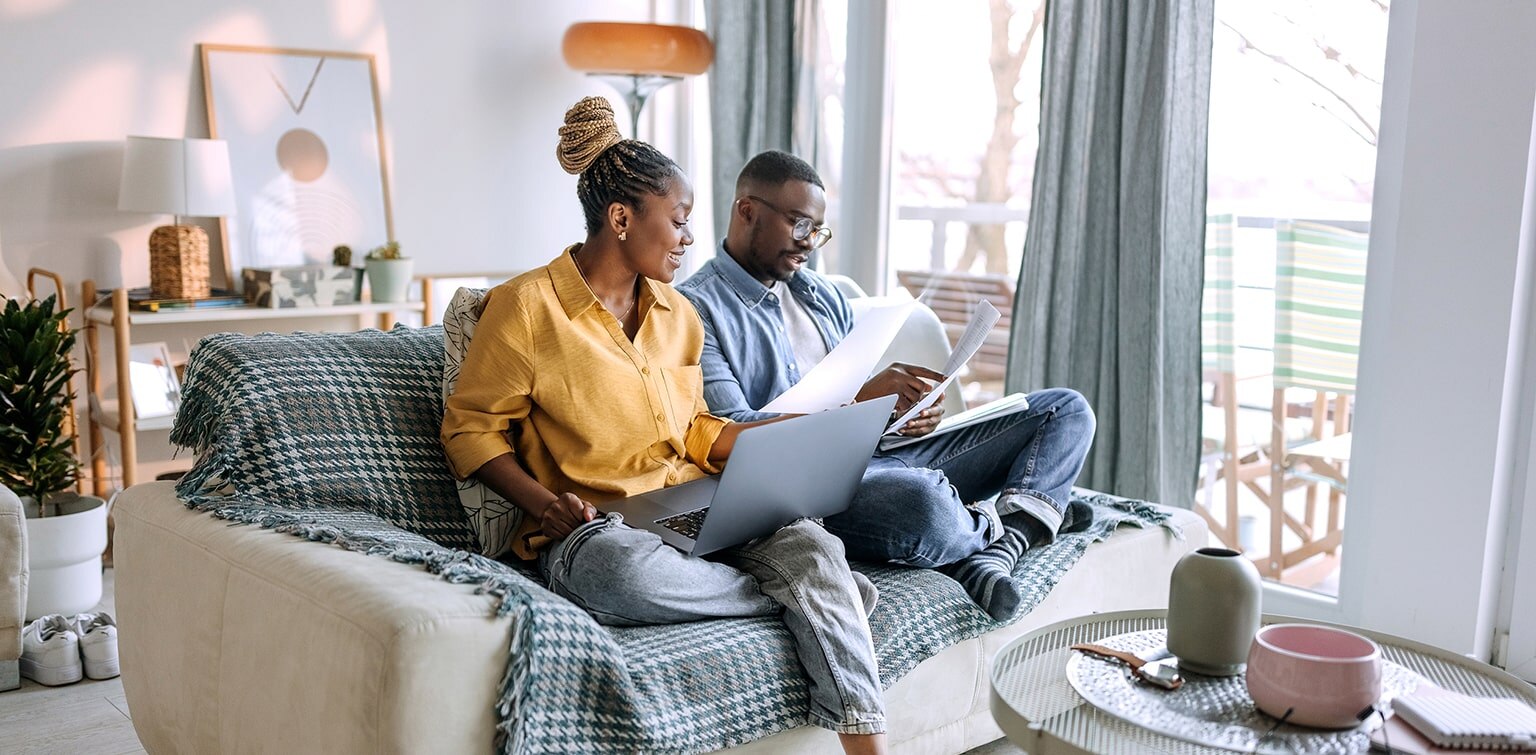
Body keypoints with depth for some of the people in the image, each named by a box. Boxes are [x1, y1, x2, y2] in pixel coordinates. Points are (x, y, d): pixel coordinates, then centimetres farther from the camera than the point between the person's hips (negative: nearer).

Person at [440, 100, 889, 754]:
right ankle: (811, 597, -16)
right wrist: (540, 501, -17)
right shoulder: (526, 306, -3)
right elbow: (470, 428, 0)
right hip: (594, 526, -5)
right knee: (637, 575, -41)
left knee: (812, 544, -26)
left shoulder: (678, 313, 17)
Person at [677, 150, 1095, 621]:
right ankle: (991, 526, -3)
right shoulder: (696, 308, -3)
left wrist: (914, 409, -3)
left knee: (1066, 410, 3)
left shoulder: (822, 293, 22)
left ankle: (990, 554, -22)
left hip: (883, 454, 8)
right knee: (923, 504, -41)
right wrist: (861, 398, -21)